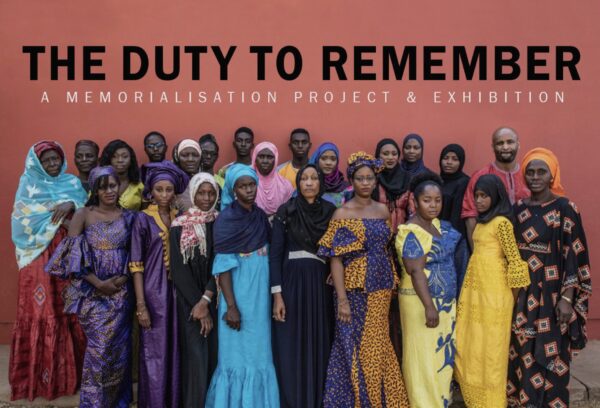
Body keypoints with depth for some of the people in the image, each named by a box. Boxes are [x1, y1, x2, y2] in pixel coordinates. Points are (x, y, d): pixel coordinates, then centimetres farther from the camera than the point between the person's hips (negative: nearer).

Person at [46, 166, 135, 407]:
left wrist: (123, 278, -8)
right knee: (100, 347, -4)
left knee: (119, 348, 7)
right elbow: (73, 255, -8)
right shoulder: (83, 215, -1)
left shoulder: (128, 217, 7)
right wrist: (98, 283, -12)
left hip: (121, 291, 3)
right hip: (92, 292, -2)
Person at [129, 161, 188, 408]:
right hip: (154, 292, -4)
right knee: (154, 354, 3)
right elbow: (136, 264, -7)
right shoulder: (143, 219, -5)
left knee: (175, 352, 10)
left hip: (177, 291, 4)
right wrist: (141, 305, -12)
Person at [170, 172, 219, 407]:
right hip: (189, 301, -2)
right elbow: (178, 269, -5)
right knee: (196, 358, -4)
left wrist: (206, 299, -14)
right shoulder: (180, 226, 0)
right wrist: (198, 305, -10)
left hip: (216, 300, 2)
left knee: (216, 355, 4)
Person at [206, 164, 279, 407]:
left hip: (260, 292, 6)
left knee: (259, 354, 13)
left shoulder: (261, 215, 8)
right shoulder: (227, 218, -10)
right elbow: (223, 265, -15)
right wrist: (231, 306, -20)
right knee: (238, 355, 2)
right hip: (239, 292, -6)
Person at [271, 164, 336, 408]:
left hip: (322, 284, 2)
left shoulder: (331, 211, 5)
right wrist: (277, 294, -10)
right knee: (292, 349, 2)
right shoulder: (285, 211, -1)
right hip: (292, 282, -2)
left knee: (320, 346, 6)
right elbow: (275, 254, -3)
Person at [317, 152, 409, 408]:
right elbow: (336, 259, -11)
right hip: (355, 289, -4)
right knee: (357, 348, 3)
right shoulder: (342, 213, -7)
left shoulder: (382, 210, 7)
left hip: (382, 289, 5)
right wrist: (342, 299, -16)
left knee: (379, 346, 13)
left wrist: (393, 281, 7)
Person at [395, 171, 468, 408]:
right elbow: (416, 272, -22)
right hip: (423, 302, -8)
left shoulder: (439, 225, 8)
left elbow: (452, 256, 17)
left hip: (446, 301, 8)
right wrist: (429, 306, -26)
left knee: (443, 353, 16)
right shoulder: (410, 233, -17)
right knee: (424, 355, 2)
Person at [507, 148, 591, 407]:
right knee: (524, 350, 13)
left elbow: (574, 256, -11)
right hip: (523, 292, 5)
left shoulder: (565, 209, -9)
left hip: (551, 293, -5)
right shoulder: (519, 208, 5)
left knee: (550, 353, 4)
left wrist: (567, 298, -15)